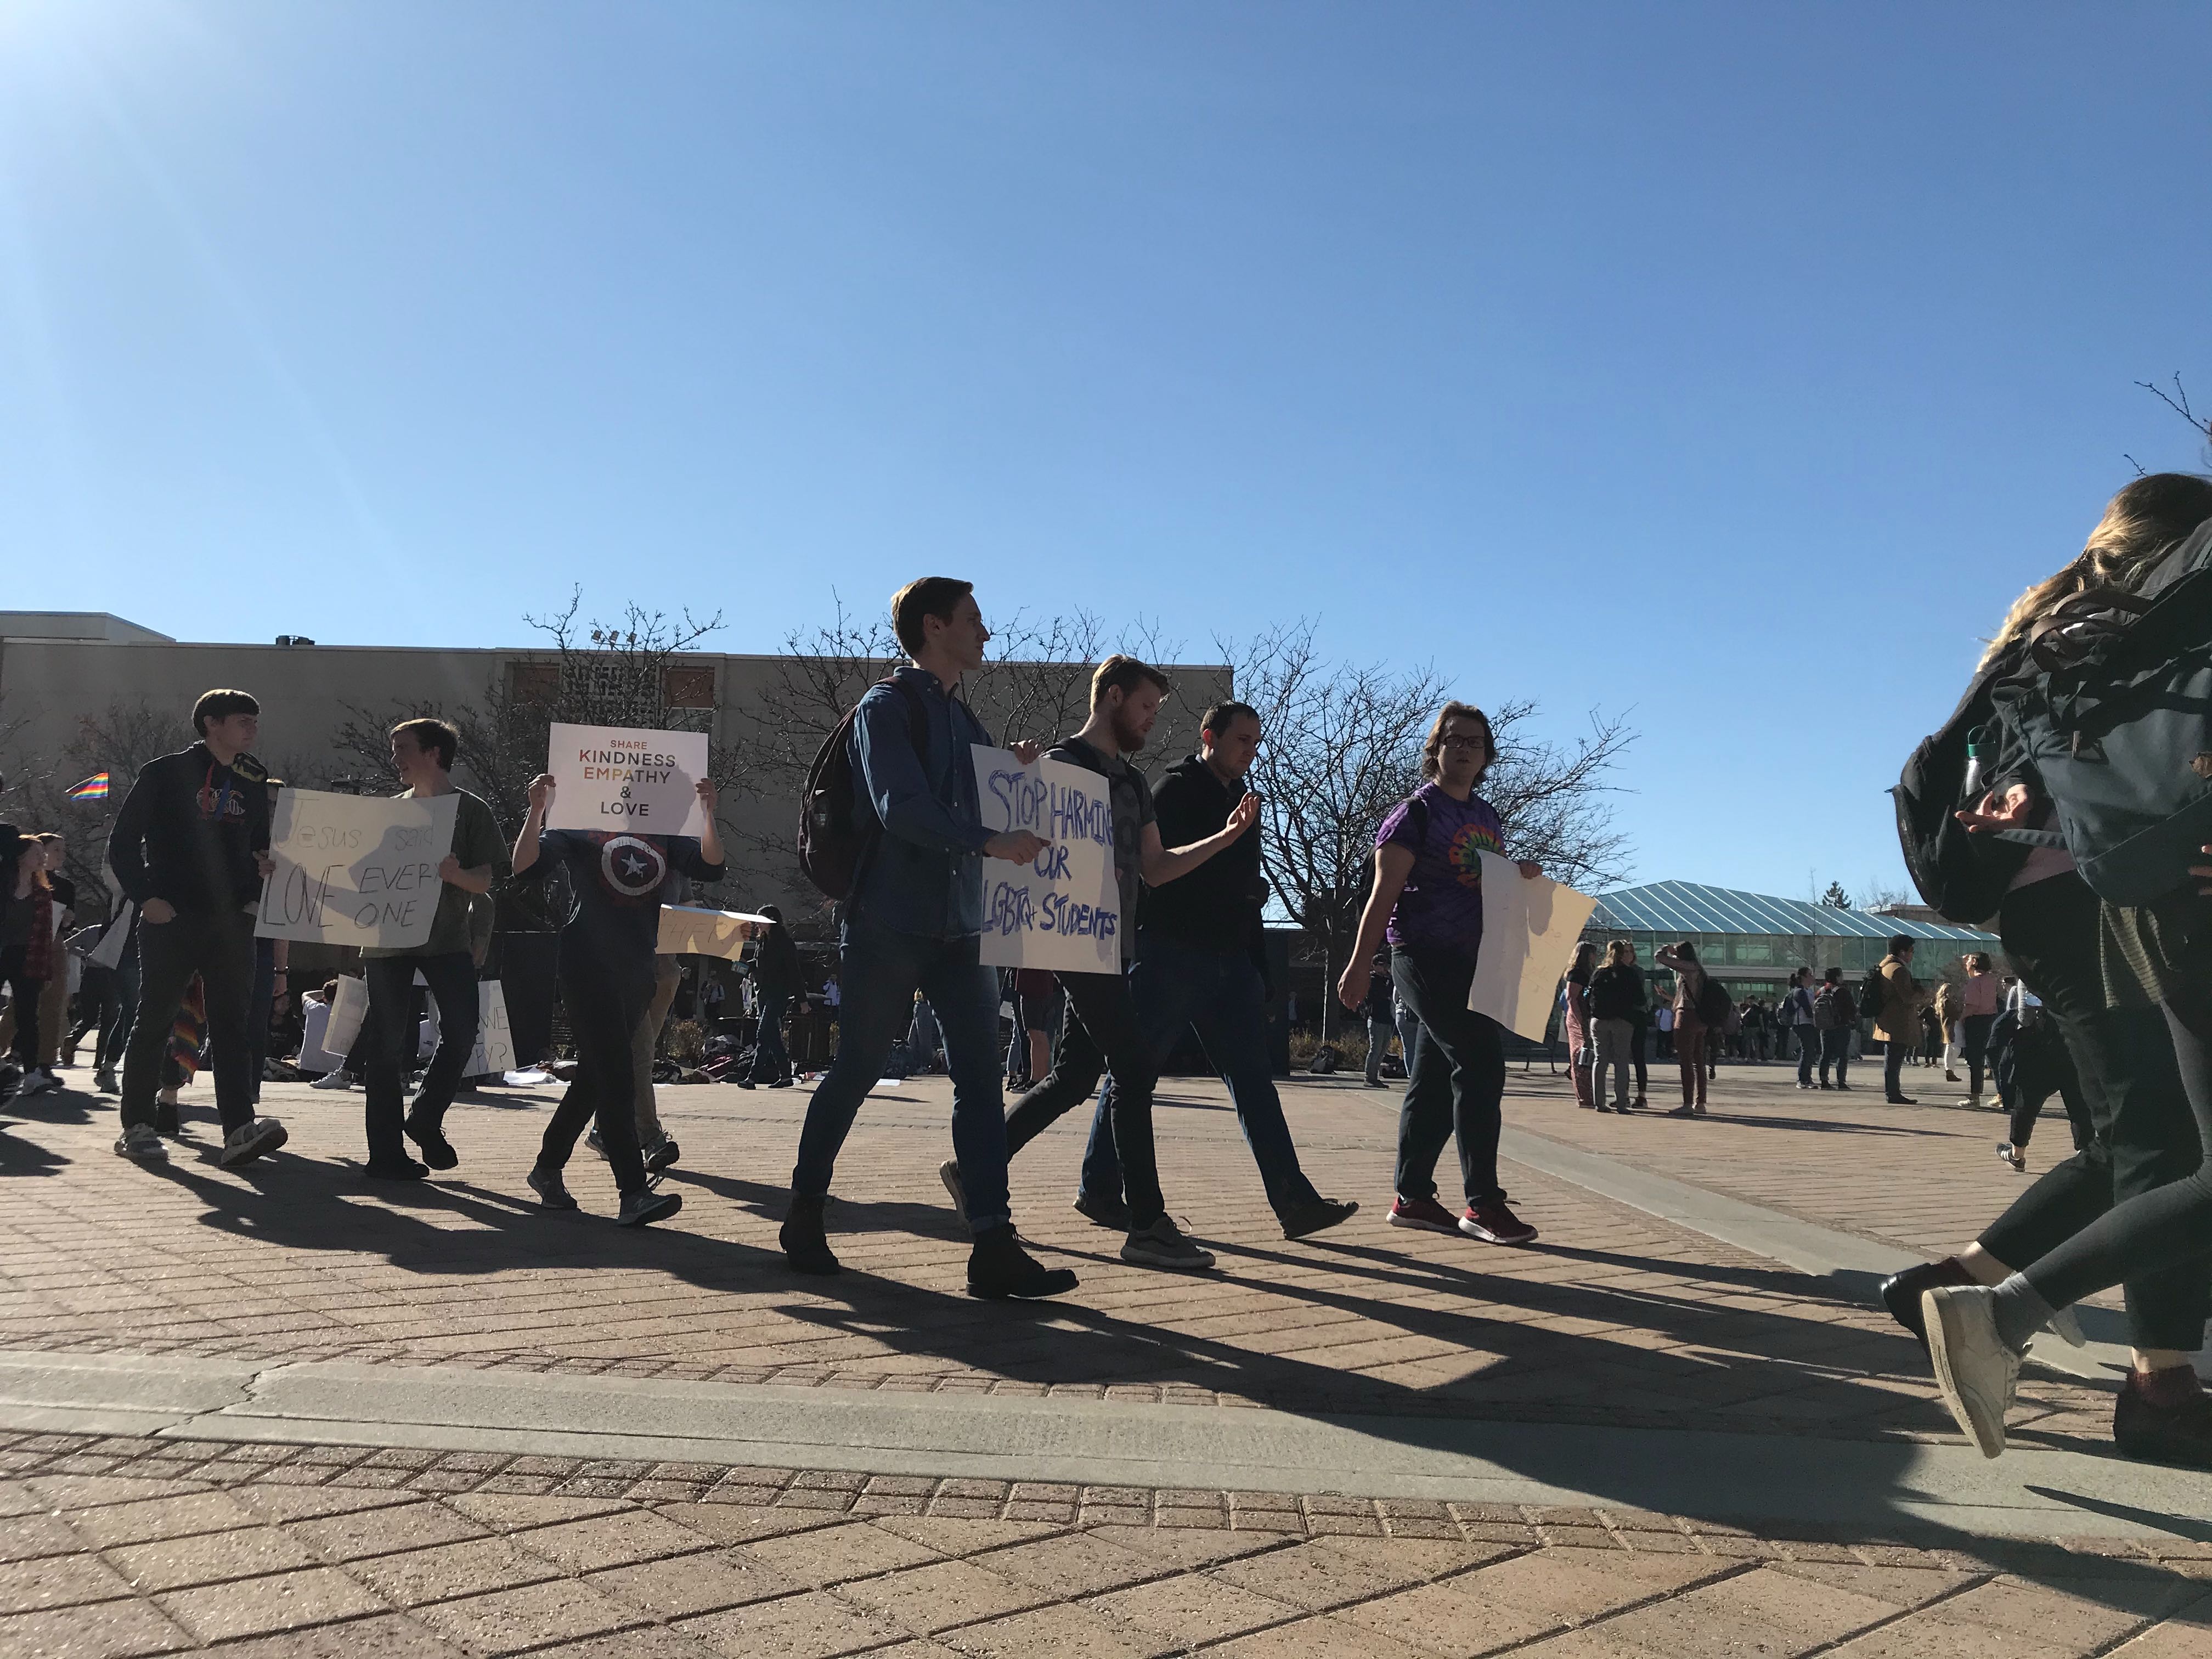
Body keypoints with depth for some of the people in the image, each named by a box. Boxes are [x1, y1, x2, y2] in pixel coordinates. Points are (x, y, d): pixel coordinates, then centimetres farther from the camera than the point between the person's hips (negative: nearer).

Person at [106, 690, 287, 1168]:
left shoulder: (252, 785, 16)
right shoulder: (165, 774, 0)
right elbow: (123, 842, 0)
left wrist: (264, 870, 3)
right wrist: (145, 897, -11)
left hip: (232, 923, 4)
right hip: (171, 919, -4)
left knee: (232, 1024, -5)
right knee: (154, 1021, 3)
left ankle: (239, 1129, -13)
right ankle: (136, 1126, 14)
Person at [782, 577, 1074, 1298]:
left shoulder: (962, 719, 17)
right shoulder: (887, 708, -6)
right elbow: (902, 808, -20)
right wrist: (991, 841, -29)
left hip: (958, 927, 7)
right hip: (888, 926, -7)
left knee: (981, 1078, -2)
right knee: (856, 1072, 4)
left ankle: (994, 1247, -3)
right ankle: (805, 1213, 24)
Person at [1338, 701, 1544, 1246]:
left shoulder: (1487, 817, 16)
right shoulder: (1416, 813, -6)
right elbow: (1384, 894, -11)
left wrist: (1520, 875, 4)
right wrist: (1359, 965, -16)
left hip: (1472, 962, 8)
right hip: (1427, 957, -8)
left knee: (1434, 1079, 10)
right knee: (1481, 1067, -12)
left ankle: (1412, 1198, 17)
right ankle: (1483, 1203, -7)